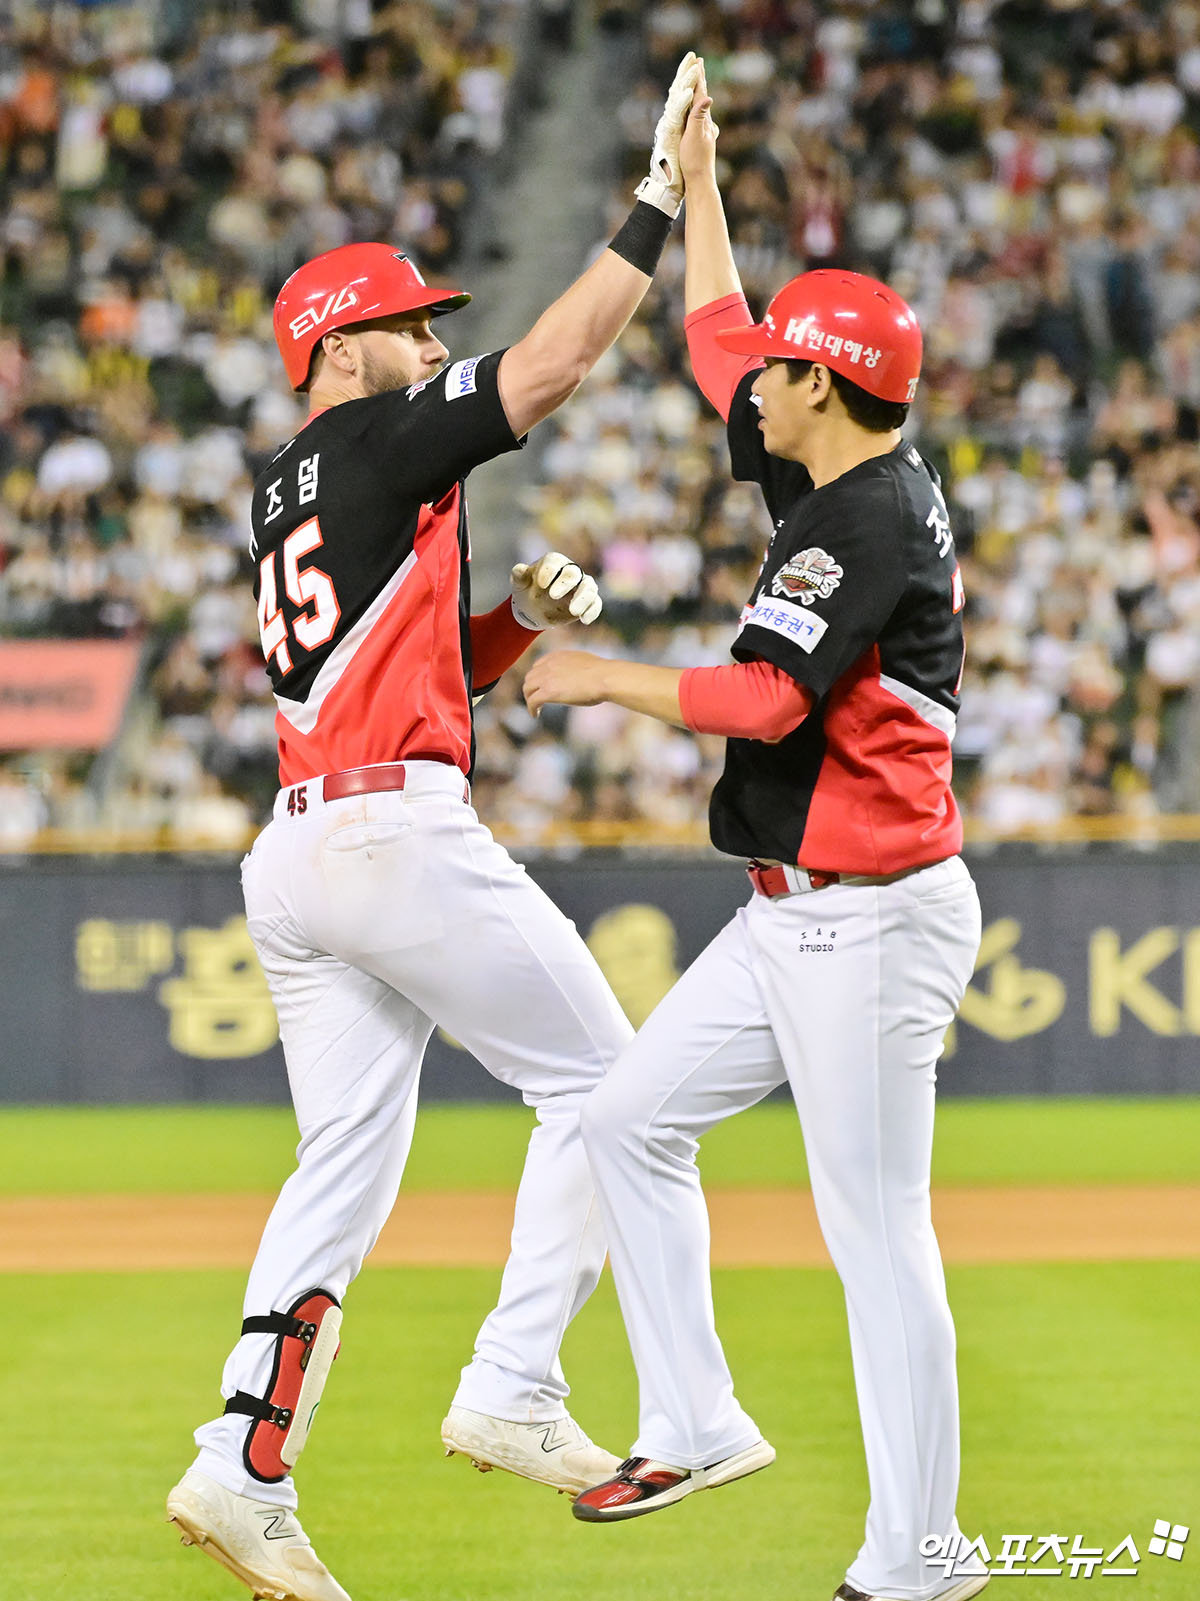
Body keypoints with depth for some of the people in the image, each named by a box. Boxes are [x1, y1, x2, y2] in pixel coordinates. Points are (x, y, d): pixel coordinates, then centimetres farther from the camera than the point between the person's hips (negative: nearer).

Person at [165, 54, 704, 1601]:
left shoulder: (282, 497, 22)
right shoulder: (376, 445, -3)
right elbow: (549, 363, -12)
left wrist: (520, 613, 13)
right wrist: (657, 211, -9)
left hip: (292, 856, 9)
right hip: (401, 834, -9)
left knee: (347, 1165, 8)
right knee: (600, 1084, 2)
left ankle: (240, 1473, -1)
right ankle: (512, 1394, -3)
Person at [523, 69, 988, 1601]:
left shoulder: (874, 524, -18)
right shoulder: (837, 485, 11)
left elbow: (765, 696, -29)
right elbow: (717, 346, 26)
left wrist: (608, 679, -16)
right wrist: (695, 182, 29)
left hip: (873, 920, -10)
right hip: (796, 914, 10)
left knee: (877, 1238, -8)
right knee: (629, 1116, 13)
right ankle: (696, 1429, 18)